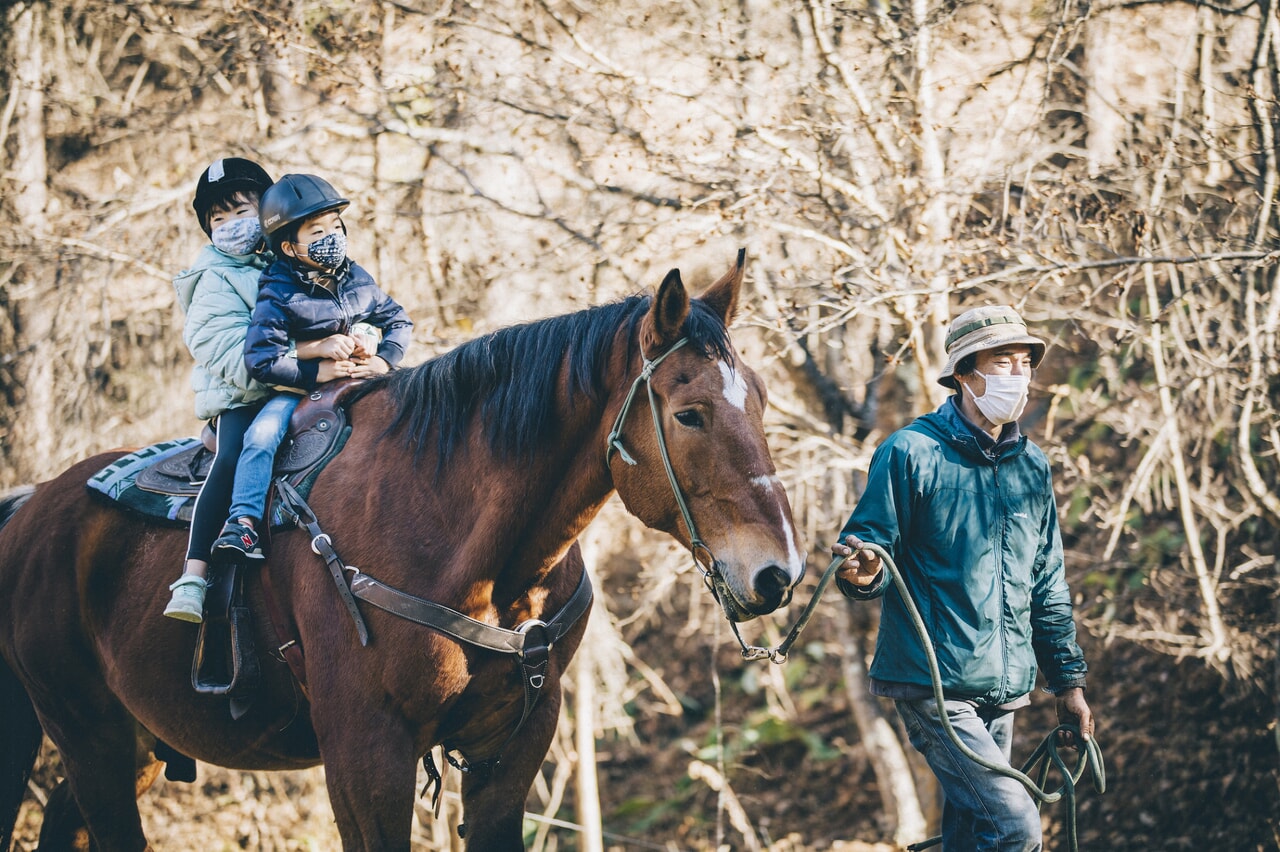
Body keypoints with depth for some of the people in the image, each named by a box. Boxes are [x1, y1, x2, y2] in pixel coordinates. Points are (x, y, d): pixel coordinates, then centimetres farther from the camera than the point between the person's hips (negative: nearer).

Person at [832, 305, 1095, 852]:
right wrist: (862, 574, -32)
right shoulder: (910, 453, -7)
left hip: (1003, 690, 7)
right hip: (934, 684, -7)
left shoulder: (1031, 467, 12)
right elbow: (872, 548, -8)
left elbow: (1048, 588, 19)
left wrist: (1068, 683, 19)